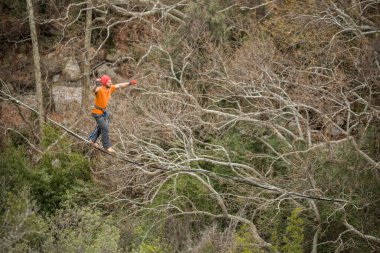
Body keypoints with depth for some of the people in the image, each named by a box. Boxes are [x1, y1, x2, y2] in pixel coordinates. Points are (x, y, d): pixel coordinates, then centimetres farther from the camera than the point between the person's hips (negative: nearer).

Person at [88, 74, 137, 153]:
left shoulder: (110, 88, -9)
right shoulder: (100, 89, -32)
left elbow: (119, 85, 7)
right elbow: (94, 90, -55)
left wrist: (129, 83, 10)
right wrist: (97, 84, -76)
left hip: (103, 111, 9)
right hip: (97, 112, -9)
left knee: (100, 126, 25)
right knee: (105, 128, -9)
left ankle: (92, 140, 46)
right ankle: (107, 146, 3)